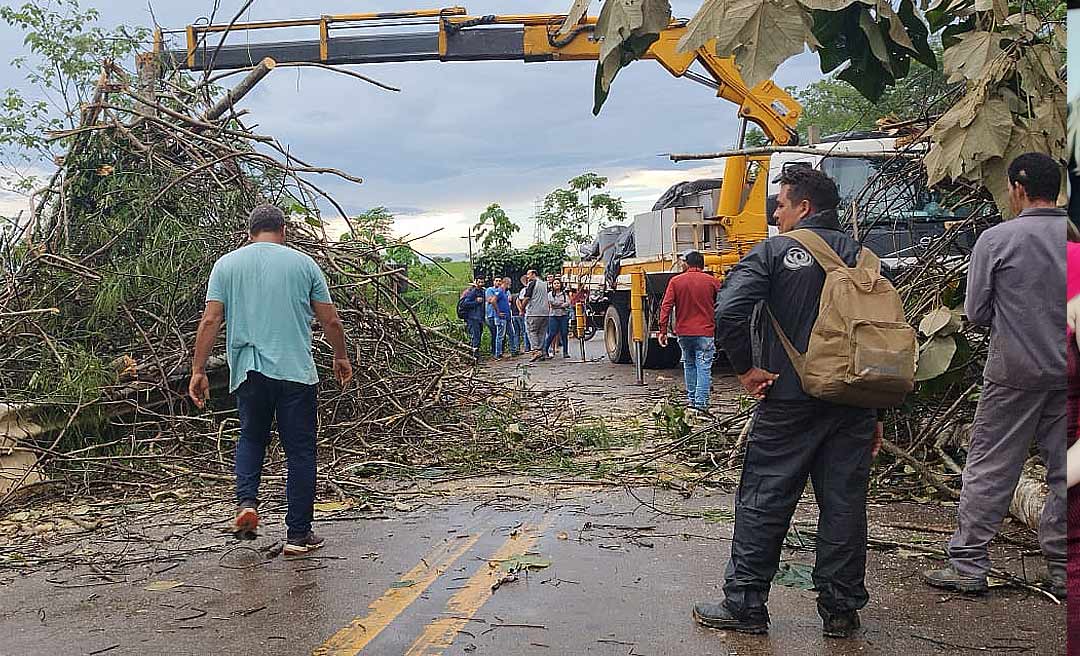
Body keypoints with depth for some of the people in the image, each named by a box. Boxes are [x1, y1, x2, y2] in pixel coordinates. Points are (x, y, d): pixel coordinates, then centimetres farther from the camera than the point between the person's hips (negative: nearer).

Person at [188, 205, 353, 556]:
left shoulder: (227, 264, 6)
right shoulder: (303, 263, 4)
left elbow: (210, 320, 0)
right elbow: (331, 321, 5)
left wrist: (198, 370, 5)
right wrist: (341, 357, 20)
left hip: (248, 370, 2)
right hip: (296, 370, -2)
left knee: (251, 437, 23)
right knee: (300, 451, 5)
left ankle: (246, 501, 3)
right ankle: (298, 535, 9)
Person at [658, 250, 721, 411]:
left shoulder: (675, 281, 0)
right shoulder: (712, 281, -1)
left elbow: (666, 306, -4)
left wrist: (663, 330, -2)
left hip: (683, 332, 2)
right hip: (705, 332, -2)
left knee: (689, 365, 18)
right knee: (703, 368, -1)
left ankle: (691, 399, 23)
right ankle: (701, 403, -6)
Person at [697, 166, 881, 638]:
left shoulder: (774, 252, -5)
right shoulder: (860, 256, 9)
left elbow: (728, 312, -20)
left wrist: (745, 369, -7)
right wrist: (874, 411, 14)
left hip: (790, 400, -4)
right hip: (853, 403, 5)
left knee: (763, 501, 5)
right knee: (844, 504, 11)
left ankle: (745, 604, 13)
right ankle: (841, 609, 20)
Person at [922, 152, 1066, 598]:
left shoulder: (997, 239, -9)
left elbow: (976, 313, -4)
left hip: (1014, 372, -3)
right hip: (1067, 374, 4)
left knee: (989, 470, 3)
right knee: (1065, 473, 12)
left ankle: (968, 565, 8)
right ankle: (1062, 569, 20)